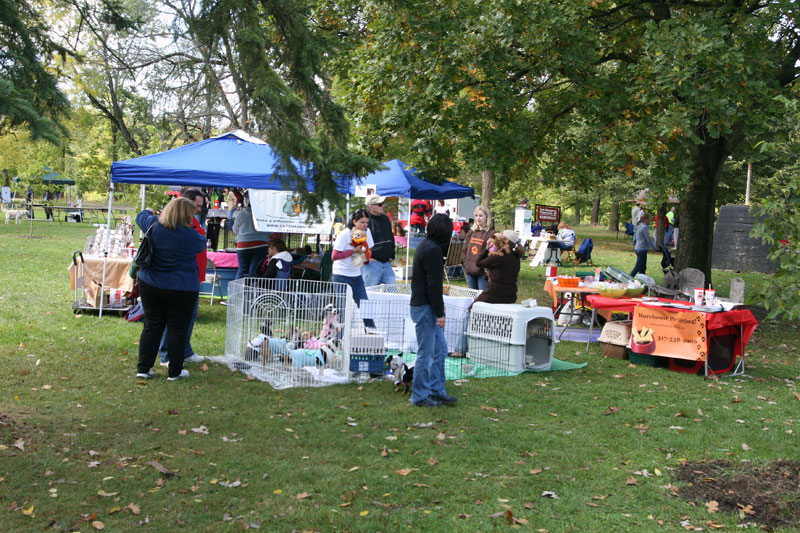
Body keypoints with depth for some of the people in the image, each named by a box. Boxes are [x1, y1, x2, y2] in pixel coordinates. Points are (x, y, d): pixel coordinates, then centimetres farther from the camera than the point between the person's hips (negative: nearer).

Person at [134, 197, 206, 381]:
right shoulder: (190, 235, -16)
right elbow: (202, 244, 5)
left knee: (152, 326, 12)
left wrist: (149, 211, 41)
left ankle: (143, 368, 15)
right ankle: (175, 371, 12)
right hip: (181, 289, -4)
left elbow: (141, 217, 19)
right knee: (178, 329, 6)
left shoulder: (154, 225, -3)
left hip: (149, 286, 5)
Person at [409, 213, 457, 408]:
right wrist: (440, 313, -17)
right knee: (426, 353, -1)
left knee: (440, 349, 16)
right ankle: (420, 396, 10)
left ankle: (437, 391, 24)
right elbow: (434, 284, -20)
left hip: (424, 306, 10)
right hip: (425, 307, -10)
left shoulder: (425, 246, 13)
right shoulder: (433, 250, -18)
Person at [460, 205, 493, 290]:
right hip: (469, 271, 6)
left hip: (482, 273, -6)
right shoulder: (471, 232, 12)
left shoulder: (491, 234, -8)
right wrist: (464, 262, 6)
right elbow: (464, 250, 17)